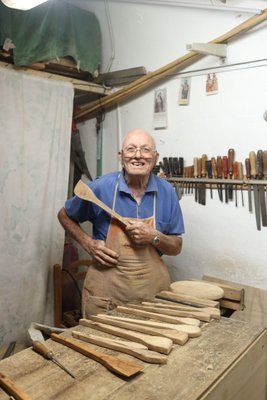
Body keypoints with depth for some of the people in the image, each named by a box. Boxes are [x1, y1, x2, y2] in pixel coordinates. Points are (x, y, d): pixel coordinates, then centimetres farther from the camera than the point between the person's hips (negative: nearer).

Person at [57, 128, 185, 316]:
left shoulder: (167, 192, -5)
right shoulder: (100, 187, -11)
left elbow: (176, 248, 3)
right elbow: (64, 215, 7)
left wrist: (154, 237, -18)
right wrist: (88, 244, -8)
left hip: (153, 290, 2)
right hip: (105, 290, -1)